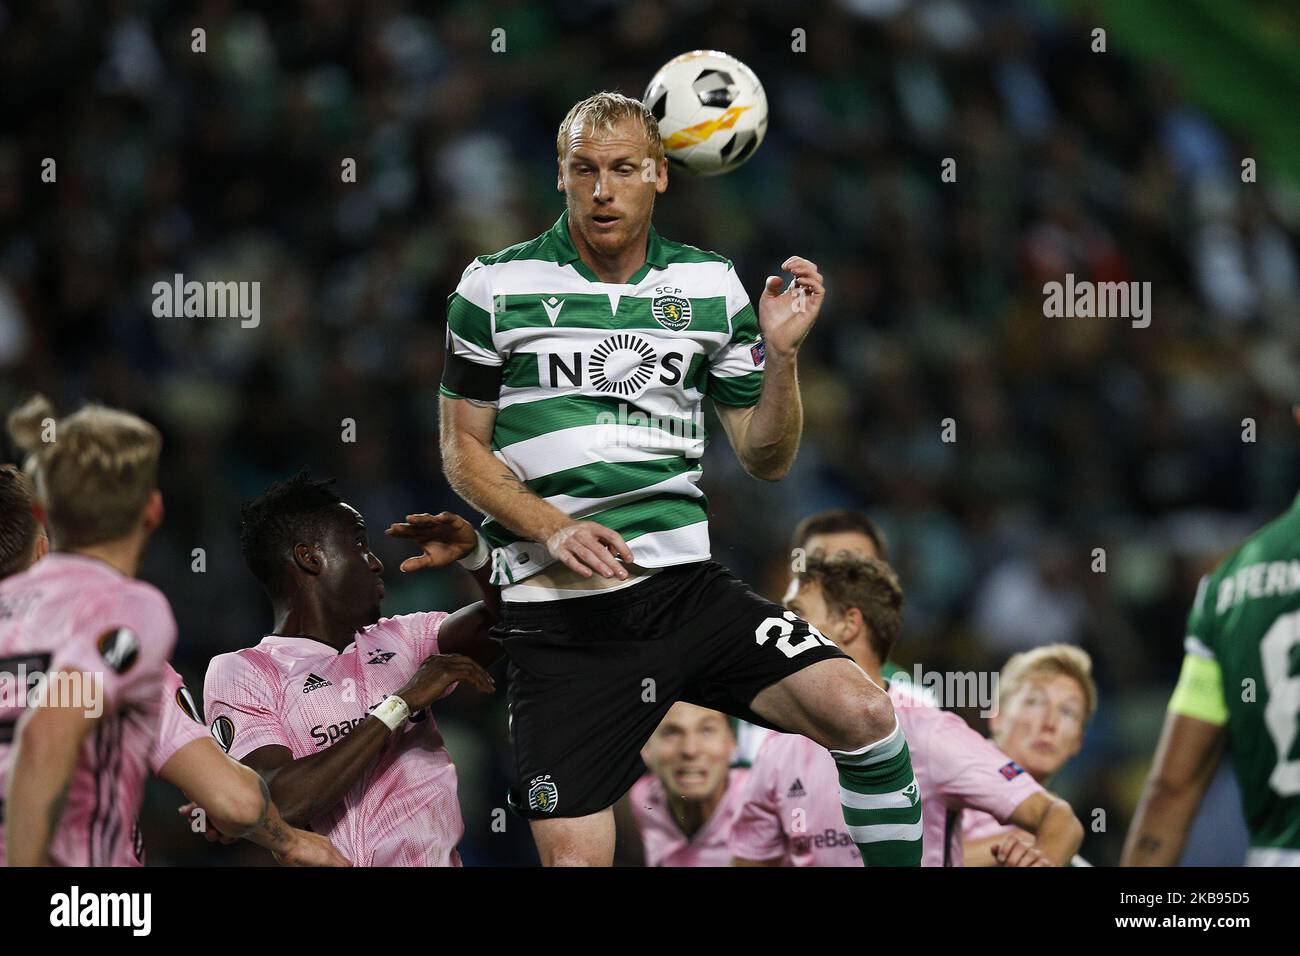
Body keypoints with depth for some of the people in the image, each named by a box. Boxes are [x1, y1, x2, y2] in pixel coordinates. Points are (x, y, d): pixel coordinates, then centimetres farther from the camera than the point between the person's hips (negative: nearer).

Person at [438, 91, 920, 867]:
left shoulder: (711, 287, 9)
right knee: (573, 858, -10)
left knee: (863, 714, -20)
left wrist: (781, 353, -6)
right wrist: (552, 530, -11)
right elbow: (463, 450, 5)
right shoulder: (495, 286, 2)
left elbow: (766, 459, 11)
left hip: (686, 588, 2)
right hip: (557, 618, -2)